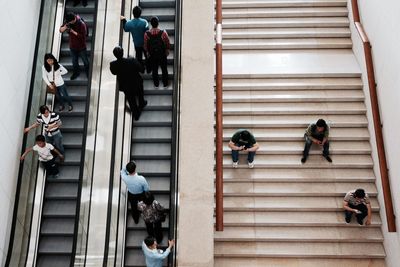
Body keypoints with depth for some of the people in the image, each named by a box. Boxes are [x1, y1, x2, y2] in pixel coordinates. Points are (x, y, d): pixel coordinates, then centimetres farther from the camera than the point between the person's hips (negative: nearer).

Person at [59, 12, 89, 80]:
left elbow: (83, 36, -27)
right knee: (74, 61, 21)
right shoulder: (67, 22, -11)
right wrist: (65, 27, -28)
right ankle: (76, 72, 46)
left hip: (81, 47, -4)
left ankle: (88, 73, 37)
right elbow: (61, 30, -6)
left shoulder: (81, 24, -27)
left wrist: (73, 31, -33)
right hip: (72, 46, 4)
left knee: (85, 61, 15)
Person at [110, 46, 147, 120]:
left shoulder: (113, 65, -28)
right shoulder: (132, 61, -34)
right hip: (136, 83, -1)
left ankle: (136, 115, 45)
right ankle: (141, 104, 60)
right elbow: (141, 69, -20)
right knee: (140, 94, 34)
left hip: (125, 86, 2)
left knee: (131, 100, 26)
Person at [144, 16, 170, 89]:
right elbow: (167, 43, -10)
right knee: (164, 69, 20)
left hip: (152, 55, 1)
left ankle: (156, 84, 38)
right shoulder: (163, 33, -26)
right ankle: (165, 84, 35)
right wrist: (167, 50, 10)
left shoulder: (146, 34, -22)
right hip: (162, 55, -1)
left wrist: (147, 52, 13)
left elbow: (145, 45, -6)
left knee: (154, 70, 22)